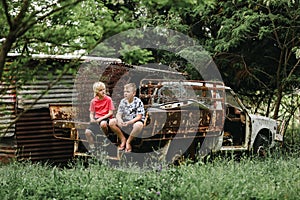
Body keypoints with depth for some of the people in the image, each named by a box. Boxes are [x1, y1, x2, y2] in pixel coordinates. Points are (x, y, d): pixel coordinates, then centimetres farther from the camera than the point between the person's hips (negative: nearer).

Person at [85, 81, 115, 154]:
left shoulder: (108, 99, -4)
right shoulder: (93, 101, 5)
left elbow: (111, 113, -6)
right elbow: (91, 113, 11)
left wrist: (101, 118, -15)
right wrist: (92, 119, -12)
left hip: (106, 118, -3)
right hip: (96, 119, 4)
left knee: (103, 124, -41)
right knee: (87, 132, -20)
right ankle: (92, 147, -1)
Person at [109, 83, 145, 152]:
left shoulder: (138, 102, -13)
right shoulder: (123, 101, 0)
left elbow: (139, 117, -17)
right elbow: (118, 114, -3)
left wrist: (129, 122, -33)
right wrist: (119, 120, -29)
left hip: (135, 122, -4)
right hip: (125, 122, 5)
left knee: (139, 125, -40)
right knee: (111, 122, -18)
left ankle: (128, 141, -14)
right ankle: (123, 139, 1)